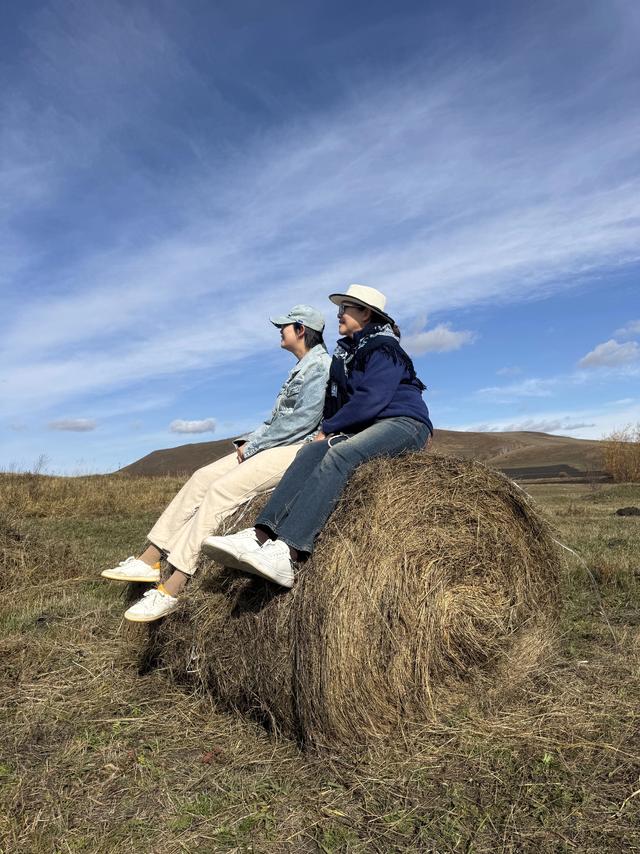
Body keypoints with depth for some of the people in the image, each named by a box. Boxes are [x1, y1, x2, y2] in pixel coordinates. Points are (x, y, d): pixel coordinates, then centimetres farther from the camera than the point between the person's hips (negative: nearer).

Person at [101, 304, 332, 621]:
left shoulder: (322, 365, -8)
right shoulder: (301, 369, 23)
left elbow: (303, 420, -18)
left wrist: (252, 446, -13)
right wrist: (249, 440, 5)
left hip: (298, 449, -10)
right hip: (271, 445, 10)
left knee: (221, 489, -24)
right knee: (203, 478, -3)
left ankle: (170, 592, -22)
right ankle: (149, 559, -1)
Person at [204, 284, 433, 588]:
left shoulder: (384, 348, -7)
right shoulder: (345, 352, 19)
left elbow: (370, 400, -18)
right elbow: (334, 400, 22)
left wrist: (328, 429, -12)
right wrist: (329, 430, 5)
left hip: (405, 423, -7)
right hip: (364, 429, 8)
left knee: (339, 454, -34)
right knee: (311, 451, -19)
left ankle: (287, 553, -49)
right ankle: (261, 535, -37)